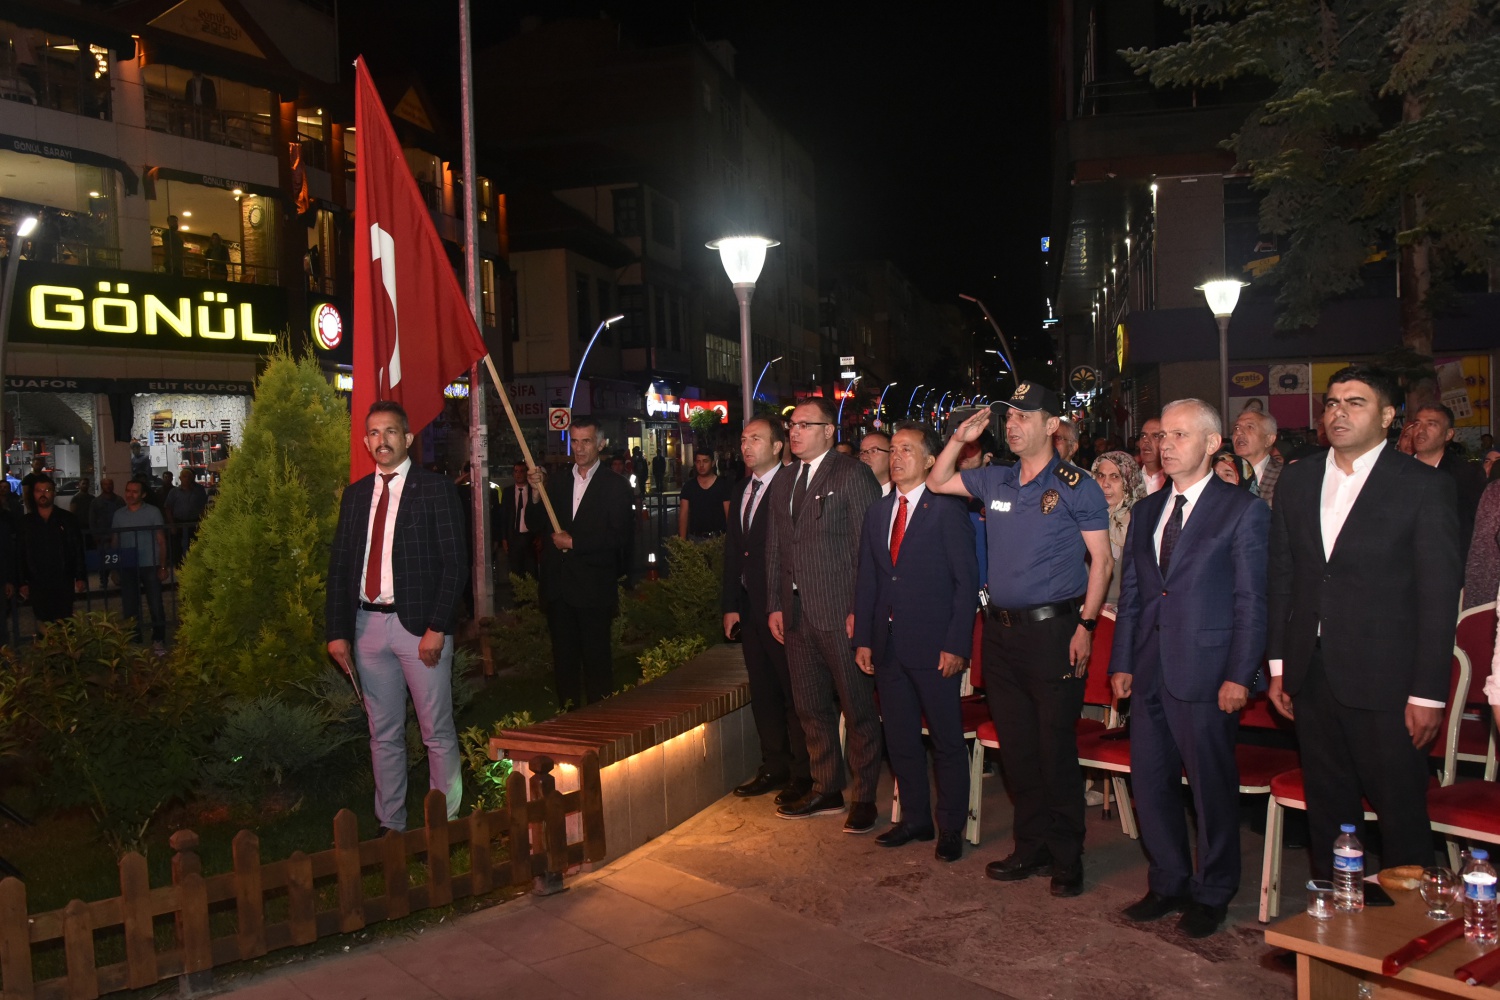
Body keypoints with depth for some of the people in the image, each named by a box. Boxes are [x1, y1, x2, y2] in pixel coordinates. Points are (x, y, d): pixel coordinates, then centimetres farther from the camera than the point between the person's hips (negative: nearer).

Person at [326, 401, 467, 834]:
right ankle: (390, 826, 24)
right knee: (383, 734, 13)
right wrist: (337, 632, 4)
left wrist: (437, 628, -14)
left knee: (438, 732, 2)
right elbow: (339, 566, 12)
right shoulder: (355, 494, 12)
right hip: (368, 625, 5)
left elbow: (455, 562, -7)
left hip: (420, 624, -5)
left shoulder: (435, 489, -2)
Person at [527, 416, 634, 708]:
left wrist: (574, 543, -11)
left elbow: (618, 538, -9)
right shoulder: (557, 480, 11)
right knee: (563, 658, 11)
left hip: (593, 587, -4)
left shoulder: (615, 486, -2)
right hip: (558, 586, 4)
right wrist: (536, 493, -8)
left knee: (596, 659, 1)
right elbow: (535, 526, 8)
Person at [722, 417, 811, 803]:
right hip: (750, 608, 8)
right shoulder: (742, 492, 15)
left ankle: (802, 774, 12)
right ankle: (774, 767, 25)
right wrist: (730, 605, 10)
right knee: (762, 691, 14)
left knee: (793, 694, 1)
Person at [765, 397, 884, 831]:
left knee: (857, 707, 3)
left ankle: (864, 797, 14)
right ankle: (826, 790, 27)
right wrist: (775, 604, 11)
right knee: (811, 707, 14)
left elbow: (868, 547, -10)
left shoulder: (852, 476, -6)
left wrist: (860, 610, -14)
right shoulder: (783, 483, 16)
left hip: (840, 612, -7)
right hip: (797, 613, 7)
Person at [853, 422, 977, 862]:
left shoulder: (948, 509, -6)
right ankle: (914, 819, 28)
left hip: (934, 646, -6)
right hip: (888, 644, 6)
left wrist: (957, 645, -14)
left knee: (947, 740, 5)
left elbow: (967, 581, -9)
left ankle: (951, 828, 18)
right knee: (899, 738, 13)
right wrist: (863, 639, 6)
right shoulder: (877, 512, 12)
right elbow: (867, 579, 13)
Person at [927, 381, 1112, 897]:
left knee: (1056, 747, -1)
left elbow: (1102, 560, -5)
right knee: (1015, 745, 11)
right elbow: (937, 483, 23)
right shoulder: (995, 480, 10)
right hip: (1000, 629, 6)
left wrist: (1085, 626, -12)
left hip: (1052, 630, -5)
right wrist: (959, 439, 7)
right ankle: (1031, 847, 25)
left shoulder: (1075, 486, -5)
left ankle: (1066, 858, 14)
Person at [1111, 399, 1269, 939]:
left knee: (1212, 787, 6)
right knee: (1149, 782, 12)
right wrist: (1121, 662, 9)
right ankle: (1168, 882, 30)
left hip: (1206, 672, -6)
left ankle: (1212, 893, 24)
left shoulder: (1243, 510, -5)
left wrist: (1239, 676, -12)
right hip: (1149, 671, 6)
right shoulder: (1146, 510, 13)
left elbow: (1251, 600, -8)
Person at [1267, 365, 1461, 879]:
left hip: (1383, 681, -4)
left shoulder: (1425, 486, -5)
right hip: (1311, 675, 4)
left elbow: (1439, 596, -7)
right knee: (1327, 804, 15)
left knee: (1400, 808, 4)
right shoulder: (1296, 480, 9)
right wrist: (1278, 664, 8)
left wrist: (1428, 693, -10)